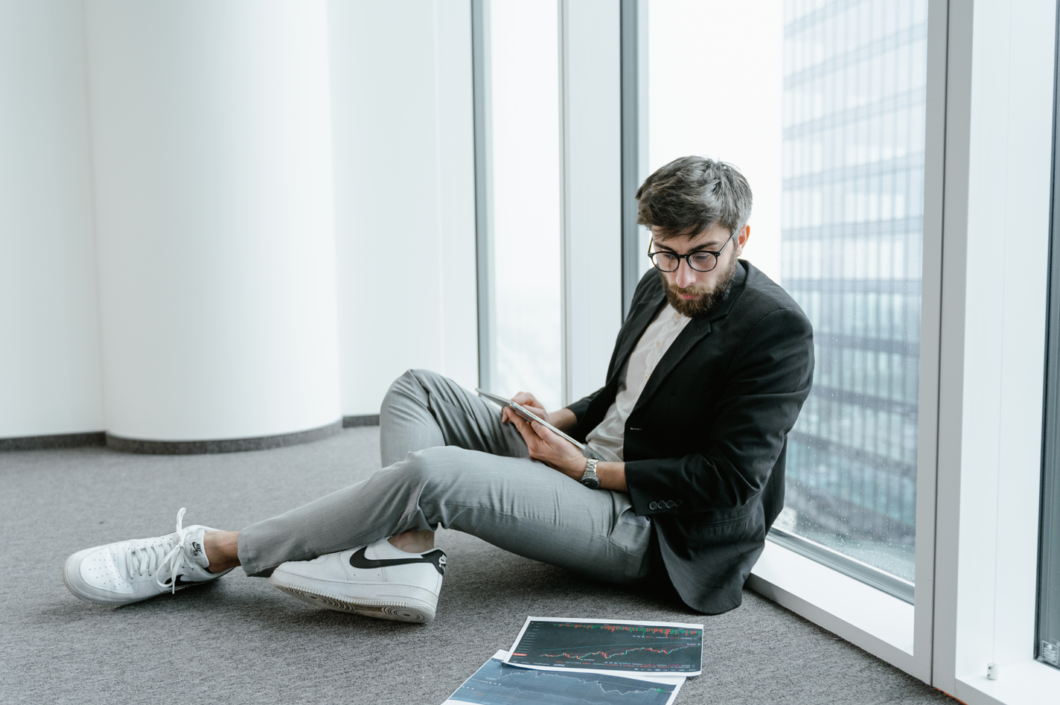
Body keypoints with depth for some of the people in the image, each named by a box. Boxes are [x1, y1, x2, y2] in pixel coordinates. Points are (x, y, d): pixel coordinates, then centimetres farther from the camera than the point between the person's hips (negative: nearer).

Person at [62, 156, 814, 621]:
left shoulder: (777, 330, -14)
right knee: (419, 388, 2)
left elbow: (727, 478, -19)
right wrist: (561, 419, 2)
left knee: (432, 472, -29)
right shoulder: (658, 287, 11)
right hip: (581, 459, 9)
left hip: (639, 525, -9)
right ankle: (409, 552, -21)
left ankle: (216, 554, -10)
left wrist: (588, 466, -18)